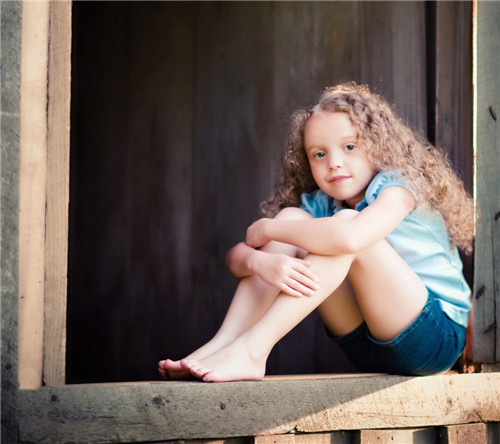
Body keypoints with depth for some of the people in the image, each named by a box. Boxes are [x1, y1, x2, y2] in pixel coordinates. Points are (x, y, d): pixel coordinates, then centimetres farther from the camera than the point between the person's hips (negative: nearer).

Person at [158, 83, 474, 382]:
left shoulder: (395, 188, -12)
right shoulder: (319, 206, 6)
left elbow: (349, 237, -35)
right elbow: (237, 256, -3)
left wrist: (267, 229, -19)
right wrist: (261, 261, -29)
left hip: (438, 337, -5)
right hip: (370, 348, 6)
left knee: (346, 223, -27)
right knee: (292, 216, -8)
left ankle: (251, 349, -33)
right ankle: (223, 343, -20)